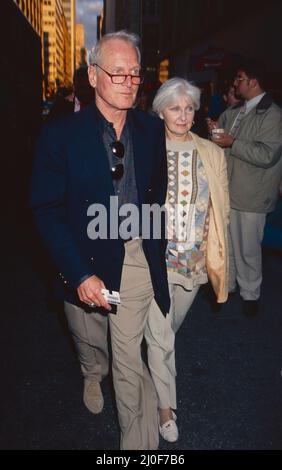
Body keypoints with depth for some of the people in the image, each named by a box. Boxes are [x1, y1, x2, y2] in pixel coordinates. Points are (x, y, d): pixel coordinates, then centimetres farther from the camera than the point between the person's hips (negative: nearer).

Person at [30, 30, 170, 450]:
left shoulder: (153, 129, -1)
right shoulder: (61, 135, -12)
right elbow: (47, 209, -13)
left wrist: (157, 252, 5)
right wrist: (80, 273, -19)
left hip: (137, 260, 1)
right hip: (86, 262, 0)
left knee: (129, 361, 6)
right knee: (90, 340, 25)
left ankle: (139, 444, 29)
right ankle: (93, 375, 62)